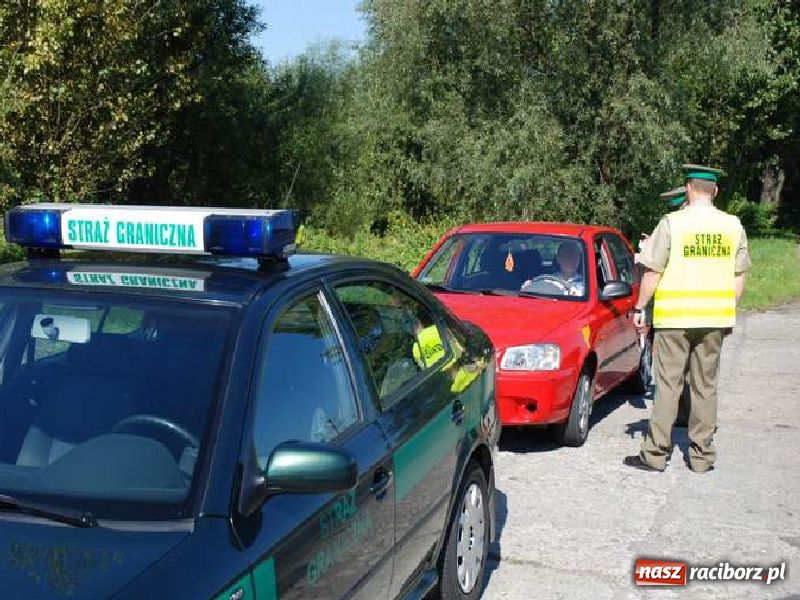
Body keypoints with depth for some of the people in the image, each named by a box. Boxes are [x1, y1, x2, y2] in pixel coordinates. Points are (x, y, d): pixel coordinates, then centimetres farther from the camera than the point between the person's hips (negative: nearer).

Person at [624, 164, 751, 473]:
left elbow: (652, 272, -7)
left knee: (668, 384, 1)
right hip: (715, 319, 4)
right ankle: (702, 455, 16)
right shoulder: (733, 226, 4)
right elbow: (739, 277, 9)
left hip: (674, 318, -3)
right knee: (706, 386, 11)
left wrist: (639, 308, 2)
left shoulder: (672, 223, -8)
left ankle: (655, 453, 3)